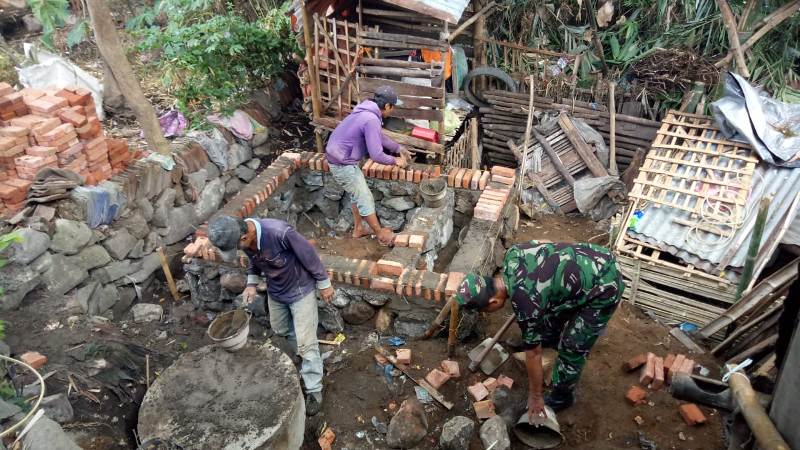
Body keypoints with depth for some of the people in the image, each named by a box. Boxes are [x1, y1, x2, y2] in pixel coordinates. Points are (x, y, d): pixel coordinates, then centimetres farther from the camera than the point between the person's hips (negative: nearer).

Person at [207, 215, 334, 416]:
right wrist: (252, 284, -10)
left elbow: (309, 254, -24)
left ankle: (314, 390, 13)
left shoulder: (280, 232, -39)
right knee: (280, 329, 25)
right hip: (275, 291, 7)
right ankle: (304, 354, 53)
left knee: (306, 342, -2)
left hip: (301, 289, -7)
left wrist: (324, 283, -13)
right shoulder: (241, 234, -17)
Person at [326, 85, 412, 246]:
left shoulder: (367, 113, 7)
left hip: (339, 158, 10)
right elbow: (376, 155, -26)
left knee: (357, 194, 23)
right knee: (365, 199, 3)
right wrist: (395, 161, -9)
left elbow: (380, 137, 23)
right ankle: (380, 233, 18)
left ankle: (358, 229, 36)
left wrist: (399, 149, 22)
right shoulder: (371, 120, -25)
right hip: (343, 164, -10)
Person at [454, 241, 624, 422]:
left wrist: (535, 396, 1)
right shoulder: (511, 254, -10)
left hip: (604, 287, -8)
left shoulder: (526, 303, -27)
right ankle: (549, 339, 59)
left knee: (572, 347, 4)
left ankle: (562, 397, 28)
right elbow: (539, 245, 12)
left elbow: (533, 354, -15)